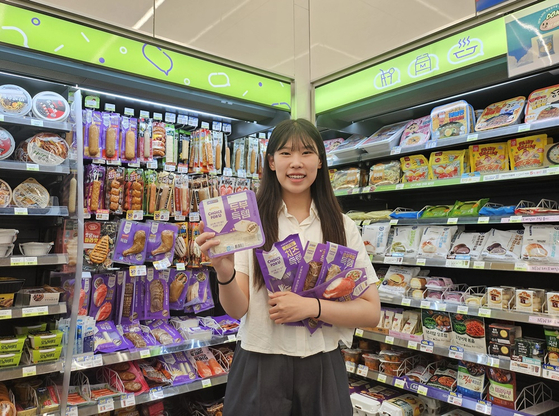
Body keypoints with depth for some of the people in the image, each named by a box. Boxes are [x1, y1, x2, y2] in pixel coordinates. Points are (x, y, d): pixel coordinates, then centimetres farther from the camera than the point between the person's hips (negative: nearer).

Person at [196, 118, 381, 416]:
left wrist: (311, 307, -18)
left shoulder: (342, 227, -1)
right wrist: (224, 274, -29)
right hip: (259, 368, -1)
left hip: (321, 369, 2)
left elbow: (371, 312, -5)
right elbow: (237, 310, -10)